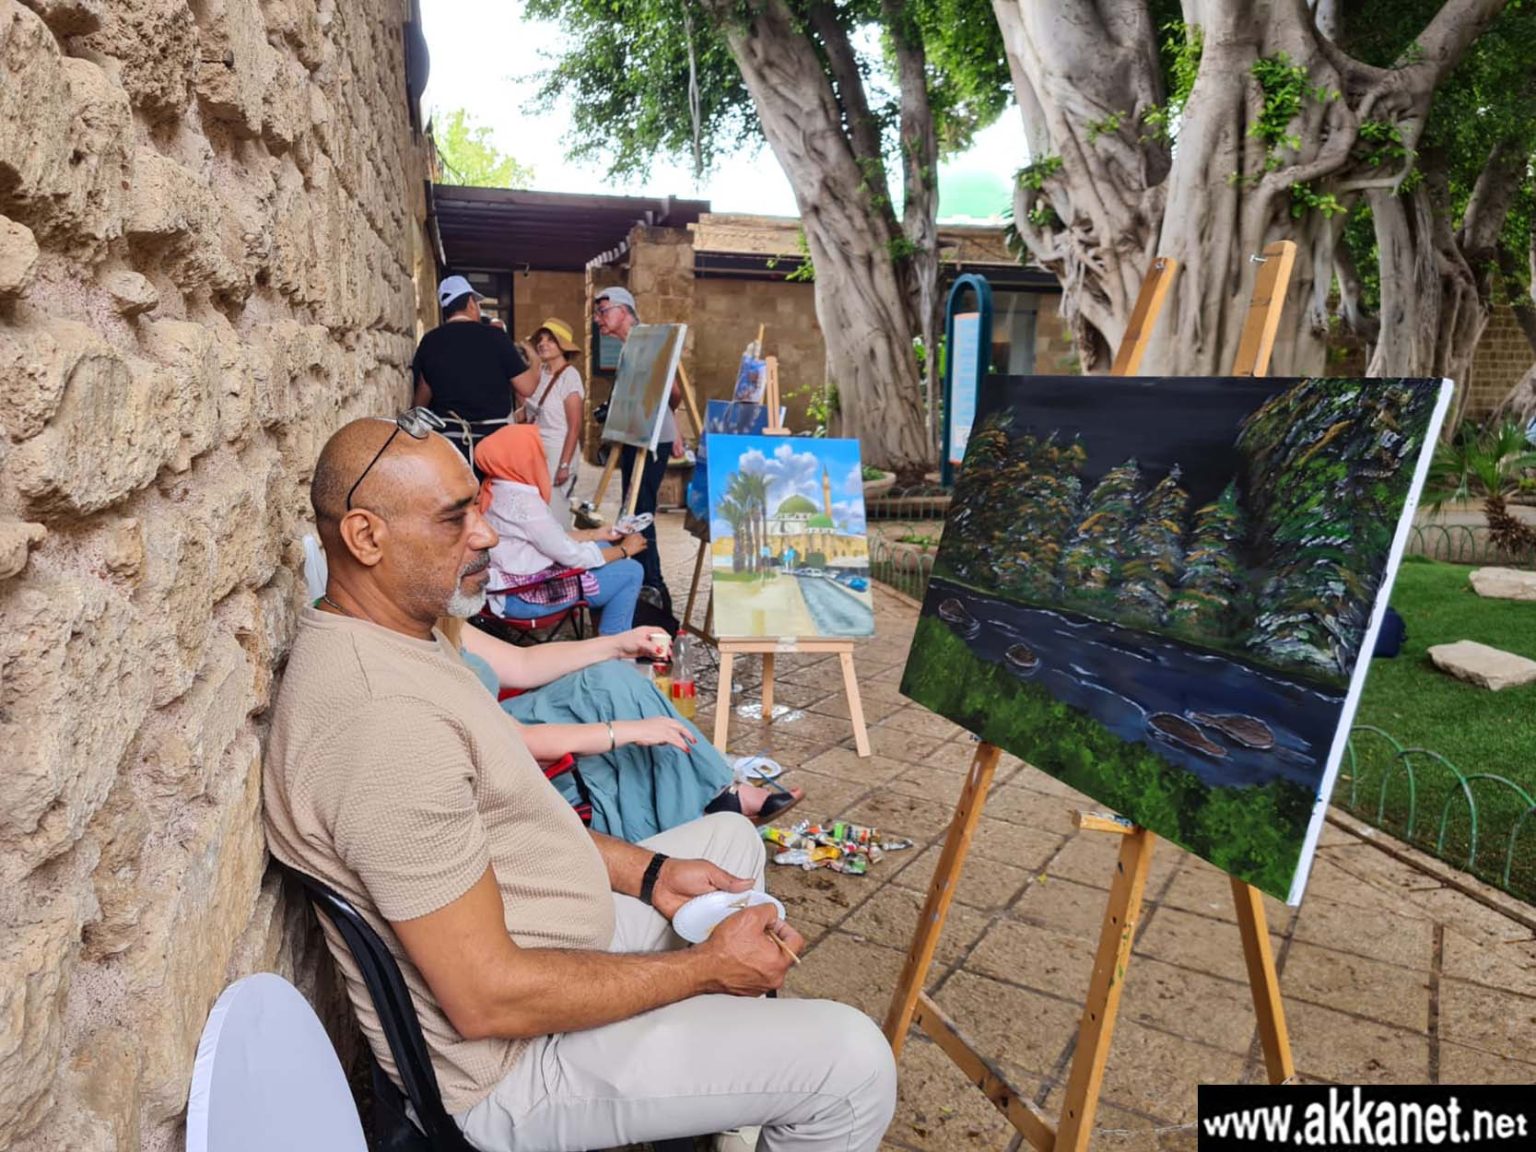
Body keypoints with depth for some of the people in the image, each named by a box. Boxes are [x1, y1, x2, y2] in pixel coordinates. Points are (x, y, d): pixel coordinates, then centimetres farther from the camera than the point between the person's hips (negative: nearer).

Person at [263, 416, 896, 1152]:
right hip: (510, 1062, -10)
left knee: (729, 838, 22)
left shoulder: (399, 636, 1)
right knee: (851, 1063, -12)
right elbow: (490, 998, -30)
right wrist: (708, 966, -19)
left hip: (536, 941, 10)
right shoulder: (383, 719, -32)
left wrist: (646, 872, 3)